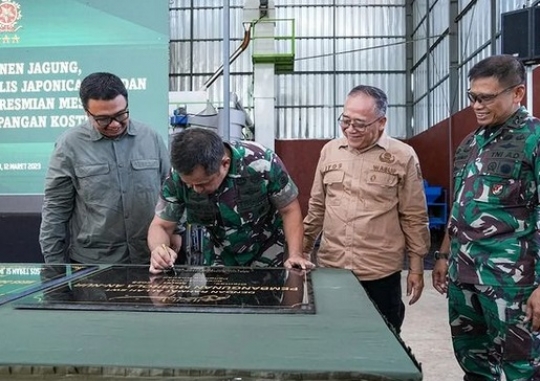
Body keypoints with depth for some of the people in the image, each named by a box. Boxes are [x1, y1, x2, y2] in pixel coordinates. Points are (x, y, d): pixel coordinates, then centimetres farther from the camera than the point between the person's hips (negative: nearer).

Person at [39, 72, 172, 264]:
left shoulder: (151, 138, -1)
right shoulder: (70, 145, -7)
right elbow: (55, 210, -4)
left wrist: (175, 232, 3)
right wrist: (54, 263, -3)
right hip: (91, 262, -1)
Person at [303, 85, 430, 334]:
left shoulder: (402, 156, -6)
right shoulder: (330, 150, 5)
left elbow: (414, 217, -2)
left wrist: (416, 266, -1)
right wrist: (303, 248, 13)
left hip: (381, 271, -3)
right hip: (330, 266, 3)